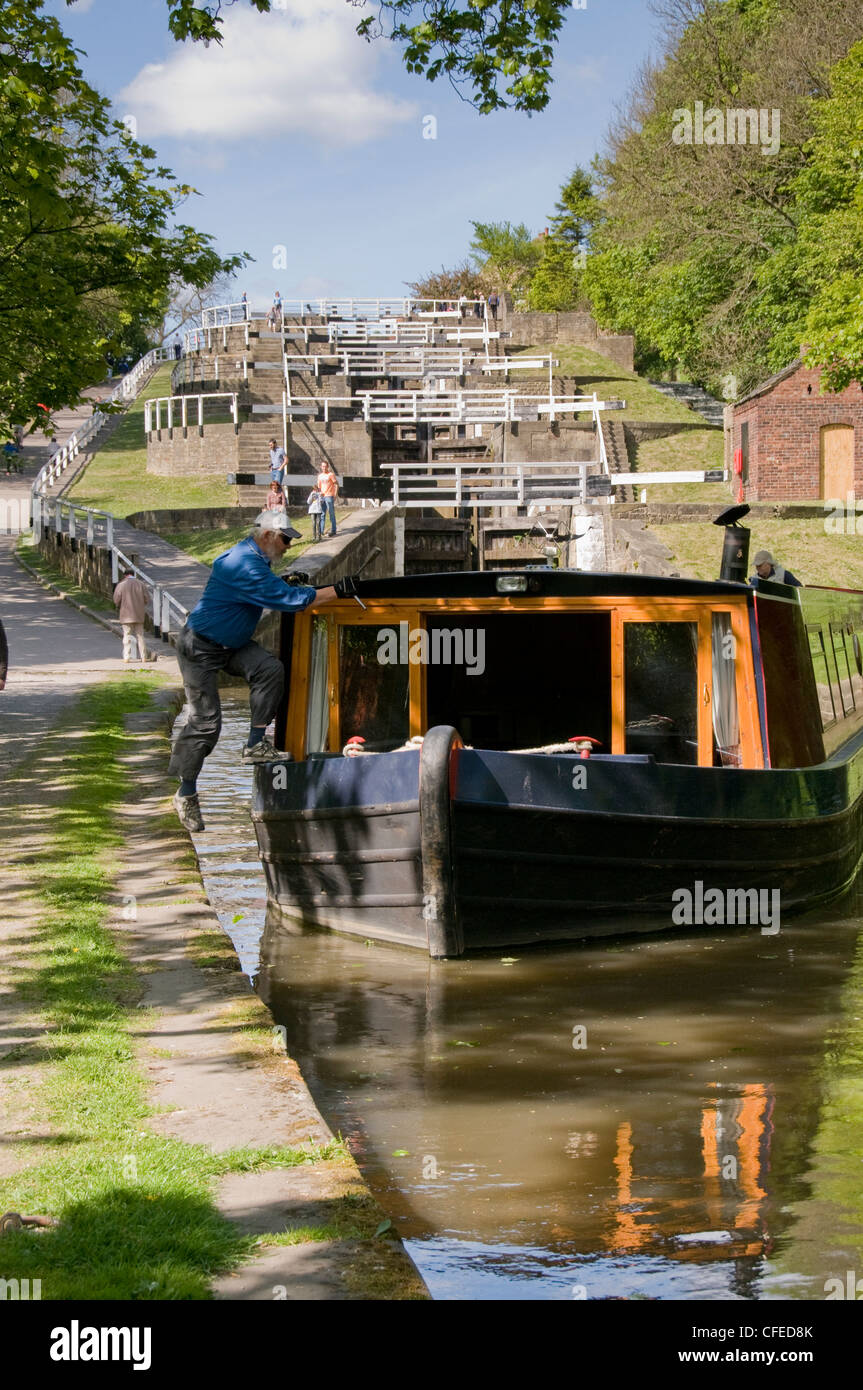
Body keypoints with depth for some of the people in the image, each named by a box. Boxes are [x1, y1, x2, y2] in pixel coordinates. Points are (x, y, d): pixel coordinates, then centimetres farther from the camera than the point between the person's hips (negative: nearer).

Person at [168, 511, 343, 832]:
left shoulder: (254, 558, 4)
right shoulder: (244, 565, -28)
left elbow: (266, 592, 24)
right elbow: (286, 600, -30)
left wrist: (289, 587, 6)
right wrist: (337, 591, -27)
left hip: (233, 644, 9)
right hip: (200, 648, -9)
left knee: (270, 669, -17)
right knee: (205, 722, -8)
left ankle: (255, 745, -13)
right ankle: (186, 794, 5)